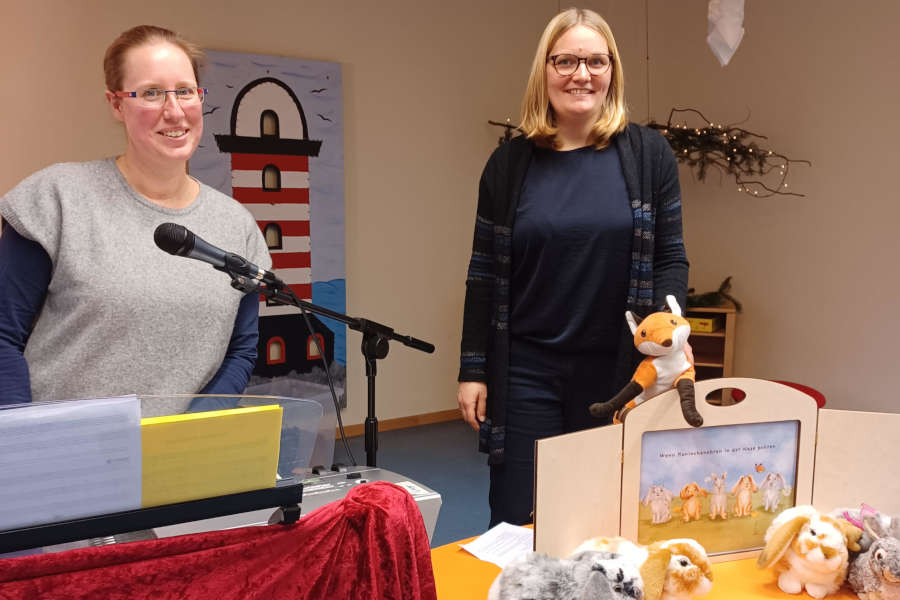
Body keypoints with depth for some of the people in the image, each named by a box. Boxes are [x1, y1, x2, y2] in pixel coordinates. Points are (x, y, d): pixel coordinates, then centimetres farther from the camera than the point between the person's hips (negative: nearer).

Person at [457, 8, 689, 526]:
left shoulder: (648, 155, 2)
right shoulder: (511, 163, 3)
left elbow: (671, 259, 3)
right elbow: (484, 274, 5)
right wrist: (473, 370, 3)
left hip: (620, 372, 0)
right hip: (527, 372, 1)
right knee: (518, 521, 7)